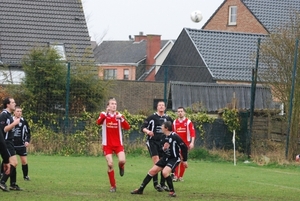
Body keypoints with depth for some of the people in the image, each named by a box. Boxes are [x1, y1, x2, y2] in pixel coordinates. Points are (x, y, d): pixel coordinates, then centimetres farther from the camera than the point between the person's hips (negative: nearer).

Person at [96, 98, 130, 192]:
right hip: (107, 145, -1)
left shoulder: (119, 115, 3)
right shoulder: (104, 114, -2)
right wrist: (106, 113, -38)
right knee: (110, 164, -9)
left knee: (122, 161, -20)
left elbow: (127, 127, -9)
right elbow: (98, 122, -25)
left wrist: (121, 119, -25)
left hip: (118, 144, 1)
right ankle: (113, 186, 4)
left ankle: (121, 167, 18)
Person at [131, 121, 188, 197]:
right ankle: (141, 189, 16)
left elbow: (184, 147, -15)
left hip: (174, 159, -8)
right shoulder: (165, 137, 3)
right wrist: (164, 148, -10)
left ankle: (172, 191, -13)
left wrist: (185, 160, -10)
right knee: (152, 171, 6)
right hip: (165, 158, 8)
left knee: (165, 172, -30)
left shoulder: (175, 137, -20)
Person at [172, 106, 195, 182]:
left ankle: (181, 176, 13)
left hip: (185, 143, -1)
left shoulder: (188, 122, -3)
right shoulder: (175, 122, 6)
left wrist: (192, 142, -18)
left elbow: (192, 133, -9)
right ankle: (175, 176, -10)